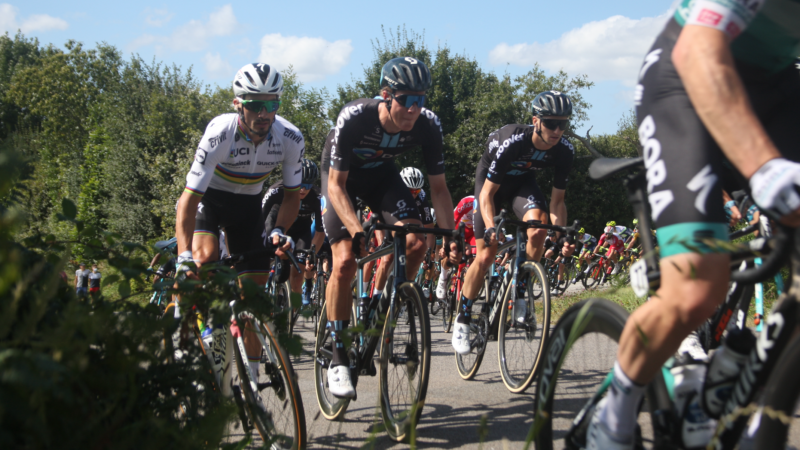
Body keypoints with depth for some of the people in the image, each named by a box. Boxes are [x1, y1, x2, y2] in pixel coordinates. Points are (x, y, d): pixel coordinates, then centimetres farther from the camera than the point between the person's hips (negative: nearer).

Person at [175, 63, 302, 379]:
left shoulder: (291, 139, -24)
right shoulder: (219, 134, -33)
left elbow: (292, 194, -8)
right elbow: (189, 198, -33)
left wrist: (278, 231, -26)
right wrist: (184, 256, -44)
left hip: (247, 204, 3)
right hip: (208, 198, -2)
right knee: (206, 258, -33)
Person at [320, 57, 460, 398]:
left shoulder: (428, 125, -26)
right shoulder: (354, 118, -35)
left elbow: (438, 186, -15)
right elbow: (336, 185, -29)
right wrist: (356, 230, -43)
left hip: (381, 173, 3)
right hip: (341, 177, -3)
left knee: (416, 242, -20)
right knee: (345, 261, -18)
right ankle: (337, 357, -7)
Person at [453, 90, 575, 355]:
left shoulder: (565, 152, -24)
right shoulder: (512, 143, -36)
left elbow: (557, 201, -13)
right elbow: (487, 194, -30)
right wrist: (491, 227, -46)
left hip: (523, 180, 3)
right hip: (491, 177, -3)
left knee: (538, 227, -29)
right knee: (486, 255, -8)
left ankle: (520, 295, -10)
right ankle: (463, 318, 9)